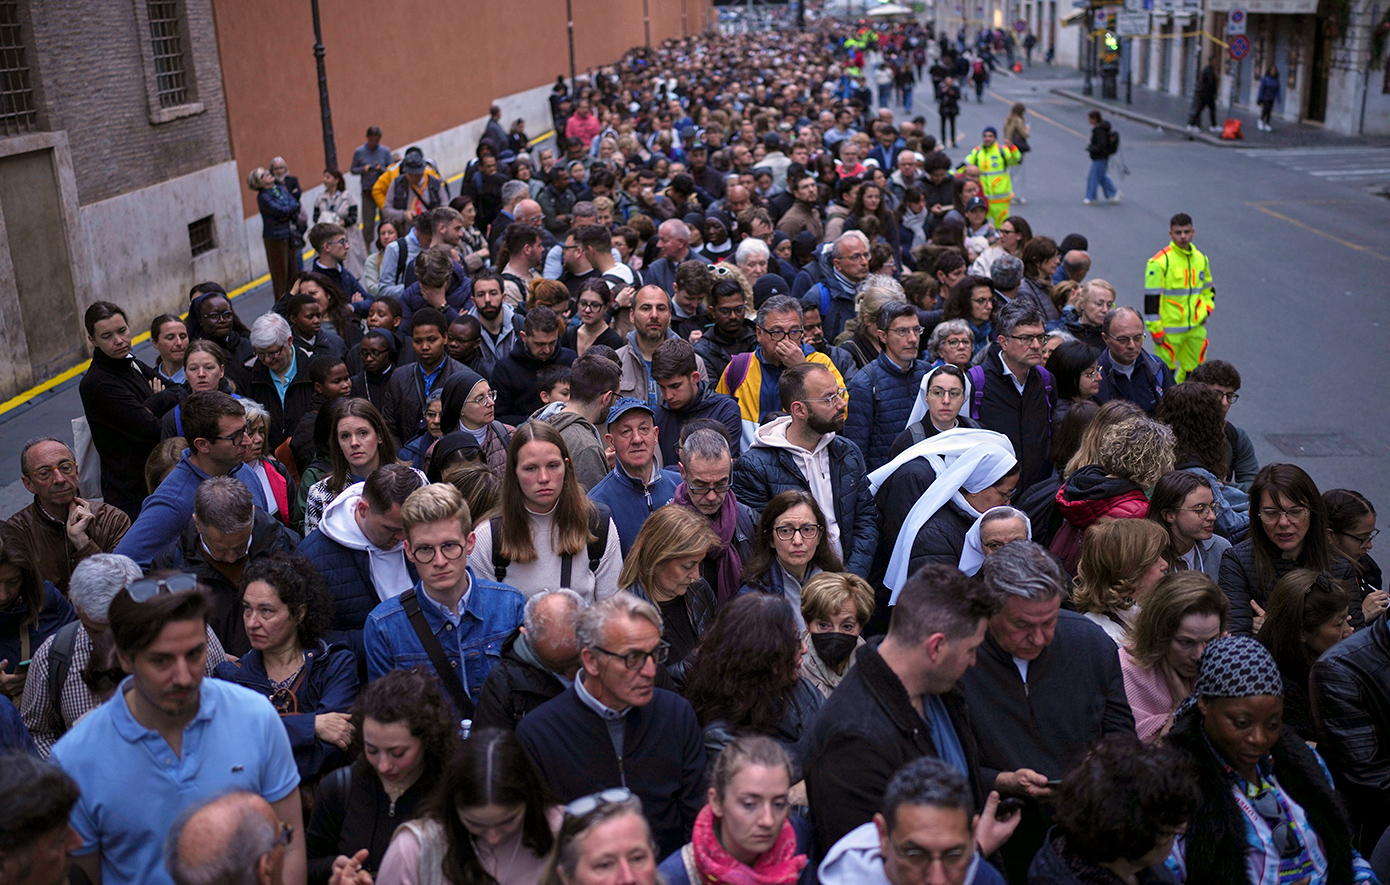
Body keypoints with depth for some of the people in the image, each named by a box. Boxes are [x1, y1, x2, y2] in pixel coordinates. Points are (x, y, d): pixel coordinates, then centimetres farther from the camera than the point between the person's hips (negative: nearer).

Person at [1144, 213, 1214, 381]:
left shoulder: (1201, 259, 9)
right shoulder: (1160, 261, -12)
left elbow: (1208, 289, 24)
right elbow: (1151, 298, -13)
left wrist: (1206, 309, 6)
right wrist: (1155, 330, -14)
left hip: (1196, 329, 6)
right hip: (1169, 329, -6)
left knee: (1193, 371, 12)